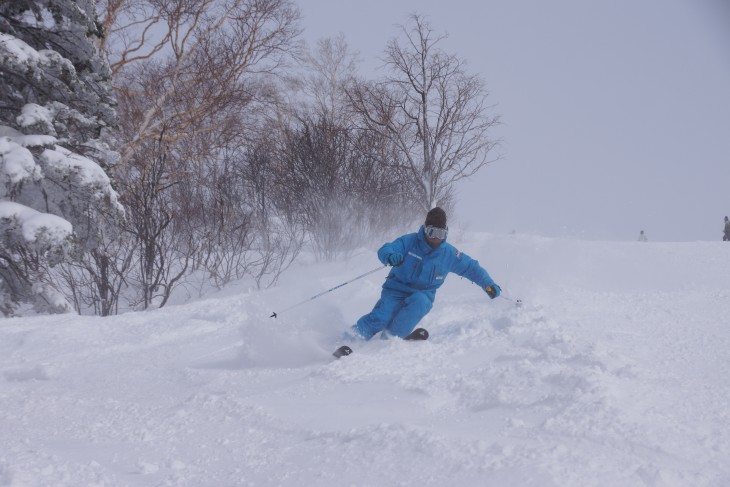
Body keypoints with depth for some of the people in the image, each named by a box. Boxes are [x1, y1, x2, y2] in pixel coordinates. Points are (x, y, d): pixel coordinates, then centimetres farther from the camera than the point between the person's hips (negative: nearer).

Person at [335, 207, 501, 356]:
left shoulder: (449, 253, 0)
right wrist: (390, 256, -43)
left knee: (419, 302, -35)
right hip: (397, 289, -2)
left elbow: (472, 268, 11)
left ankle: (388, 338, -31)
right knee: (383, 315, -30)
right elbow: (384, 250, -19)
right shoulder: (409, 241, -9)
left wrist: (489, 284, 2)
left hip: (423, 295, 2)